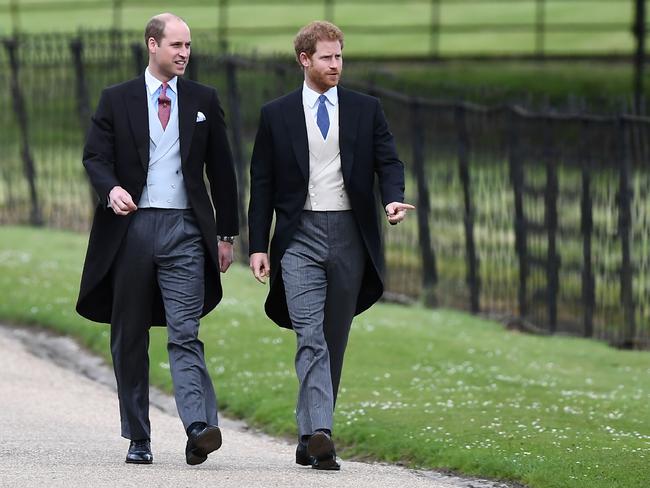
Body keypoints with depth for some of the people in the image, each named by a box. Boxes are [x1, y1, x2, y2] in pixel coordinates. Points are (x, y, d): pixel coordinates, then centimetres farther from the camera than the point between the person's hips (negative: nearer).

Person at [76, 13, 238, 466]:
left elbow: (221, 169, 13)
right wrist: (111, 189, -22)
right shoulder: (117, 100, 7)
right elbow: (95, 156, 0)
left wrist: (226, 233, 11)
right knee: (130, 338, 5)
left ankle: (200, 428, -27)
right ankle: (138, 438, 11)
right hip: (130, 226, 1)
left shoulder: (203, 100, 11)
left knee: (185, 332, -14)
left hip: (184, 229, -1)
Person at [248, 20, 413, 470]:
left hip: (349, 235, 2)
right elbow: (262, 184, 6)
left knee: (335, 341, 6)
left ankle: (310, 437, 15)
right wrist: (258, 246, 0)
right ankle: (319, 434, -25)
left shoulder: (365, 110, 9)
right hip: (300, 236, -2)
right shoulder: (277, 115, 5)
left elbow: (388, 161, 5)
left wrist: (393, 198, -17)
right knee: (311, 337, -16)